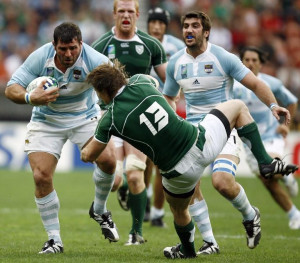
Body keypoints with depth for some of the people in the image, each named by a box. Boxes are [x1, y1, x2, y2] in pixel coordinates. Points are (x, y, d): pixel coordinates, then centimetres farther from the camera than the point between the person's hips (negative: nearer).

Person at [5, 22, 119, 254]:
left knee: (107, 160, -22)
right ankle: (54, 239, 1)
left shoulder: (93, 60, -24)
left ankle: (99, 210, 10)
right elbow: (11, 89, -20)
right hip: (46, 121, 0)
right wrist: (31, 98, -40)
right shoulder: (40, 58, -22)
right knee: (41, 176, -14)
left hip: (86, 117, 0)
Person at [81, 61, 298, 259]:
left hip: (180, 172, -1)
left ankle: (187, 250, 55)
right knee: (238, 106, 27)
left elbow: (89, 156, 6)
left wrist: (85, 150, 29)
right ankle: (265, 162, 19)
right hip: (202, 143, 1)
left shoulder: (110, 120, -10)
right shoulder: (140, 81, -2)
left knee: (179, 210, 31)